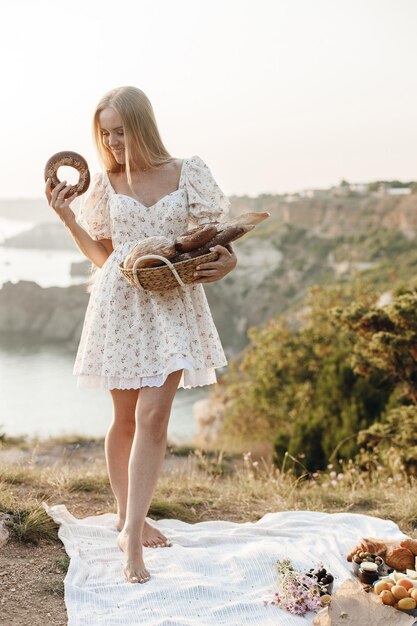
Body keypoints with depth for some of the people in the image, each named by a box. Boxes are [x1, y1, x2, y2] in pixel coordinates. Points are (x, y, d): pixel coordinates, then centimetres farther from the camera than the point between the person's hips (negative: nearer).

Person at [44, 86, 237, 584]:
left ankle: (132, 530, -7)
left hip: (172, 306, -1)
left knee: (152, 416, -11)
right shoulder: (105, 184, 6)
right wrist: (68, 218, -2)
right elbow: (102, 256, 10)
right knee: (124, 418, 8)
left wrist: (226, 260, -16)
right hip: (119, 304, 2)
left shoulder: (189, 173, 1)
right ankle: (126, 516, 25)